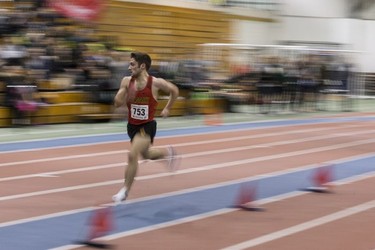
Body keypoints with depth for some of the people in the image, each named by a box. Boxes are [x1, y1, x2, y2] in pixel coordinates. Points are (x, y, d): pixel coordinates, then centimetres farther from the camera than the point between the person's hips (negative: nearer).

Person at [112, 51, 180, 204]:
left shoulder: (155, 83, -17)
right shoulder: (127, 81, -8)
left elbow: (174, 90, 1)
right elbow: (117, 104, -8)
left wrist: (167, 109, 6)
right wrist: (125, 93, -26)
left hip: (147, 126, -6)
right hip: (132, 126, 6)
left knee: (132, 155, -21)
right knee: (146, 154, 24)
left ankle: (125, 191, -7)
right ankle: (168, 153, 55)